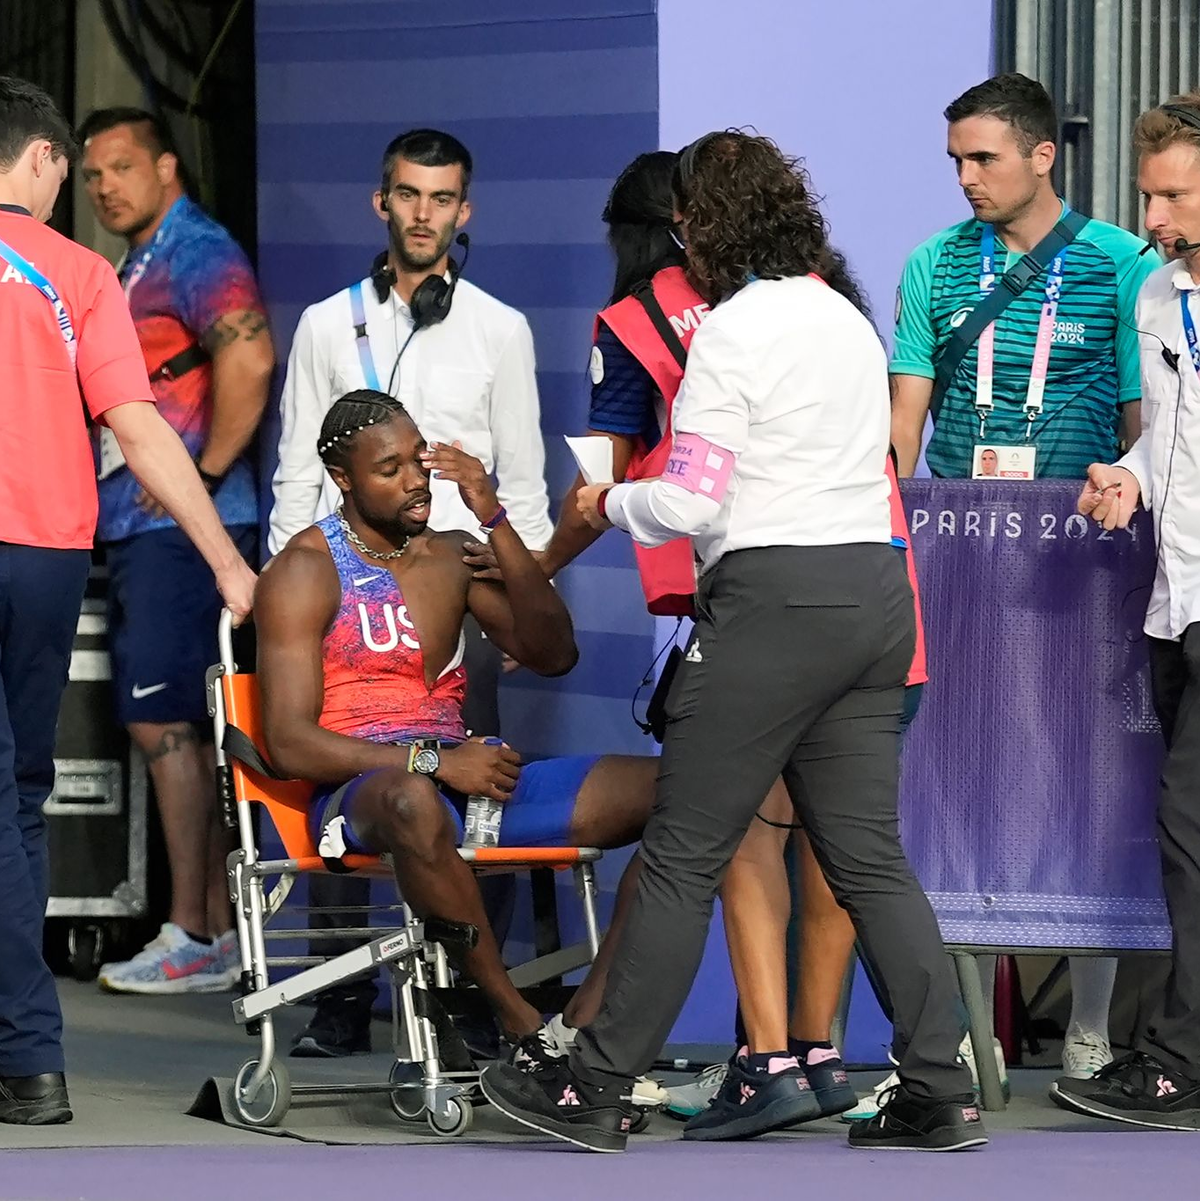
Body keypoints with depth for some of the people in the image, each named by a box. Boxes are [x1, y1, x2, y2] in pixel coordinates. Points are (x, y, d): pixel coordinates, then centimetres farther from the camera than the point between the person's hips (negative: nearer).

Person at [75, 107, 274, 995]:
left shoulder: (197, 253, -10)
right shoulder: (136, 270, 20)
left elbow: (248, 358, -25)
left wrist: (208, 473, -20)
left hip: (181, 527, -10)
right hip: (137, 530, 10)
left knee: (164, 724, -10)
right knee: (173, 730, 11)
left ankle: (194, 939, -9)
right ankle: (218, 931, 14)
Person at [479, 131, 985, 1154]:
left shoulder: (733, 330, -10)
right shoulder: (849, 320, 15)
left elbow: (690, 503, -14)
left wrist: (610, 504, 6)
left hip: (774, 604, -8)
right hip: (874, 590, 8)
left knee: (683, 859, -2)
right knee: (869, 859, 9)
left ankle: (597, 1091, 4)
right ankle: (942, 1096, 3)